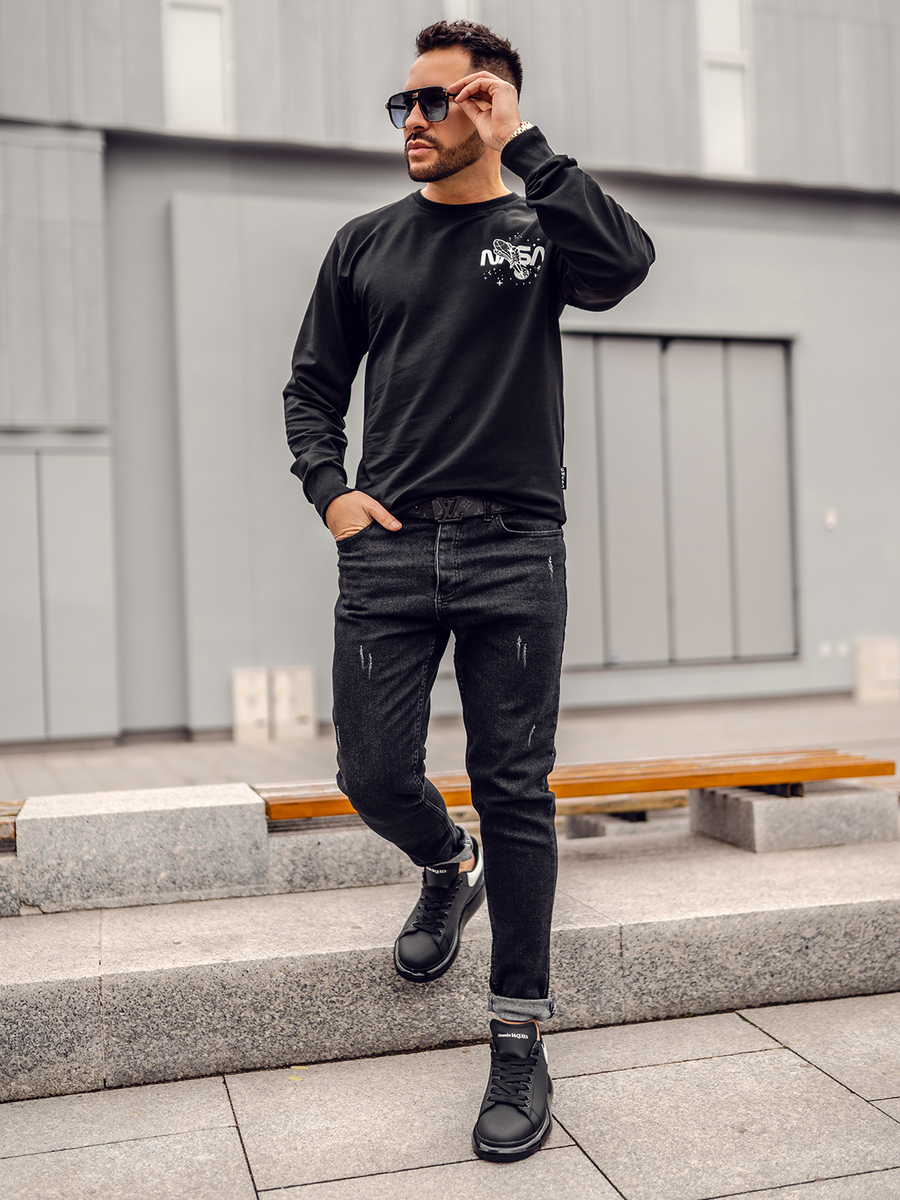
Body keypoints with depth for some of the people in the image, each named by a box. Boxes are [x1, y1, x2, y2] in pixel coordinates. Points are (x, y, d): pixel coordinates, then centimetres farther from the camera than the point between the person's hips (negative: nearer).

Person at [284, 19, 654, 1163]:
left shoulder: (539, 233, 7)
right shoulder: (366, 243, 15)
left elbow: (625, 263, -16)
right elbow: (313, 384, 17)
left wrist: (521, 146, -11)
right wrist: (328, 489, 0)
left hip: (513, 549, -2)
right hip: (388, 544, 3)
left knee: (514, 790, -1)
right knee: (375, 776, 0)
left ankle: (519, 1044, 11)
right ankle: (450, 867, 36)